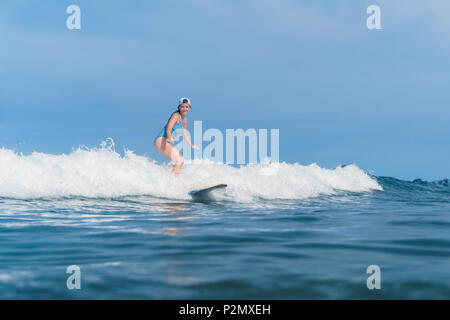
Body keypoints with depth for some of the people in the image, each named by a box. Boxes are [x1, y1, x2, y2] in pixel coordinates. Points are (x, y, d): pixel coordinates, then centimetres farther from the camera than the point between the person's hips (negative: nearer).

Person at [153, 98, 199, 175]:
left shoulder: (185, 120, 14)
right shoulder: (176, 115, -13)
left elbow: (184, 134, 29)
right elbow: (168, 129, -26)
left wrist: (191, 145, 34)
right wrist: (170, 138, -46)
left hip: (166, 143, 10)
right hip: (160, 140, -10)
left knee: (181, 161, 16)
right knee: (179, 160, -18)